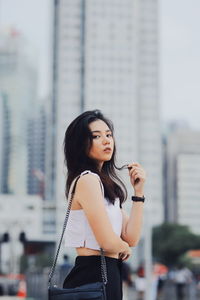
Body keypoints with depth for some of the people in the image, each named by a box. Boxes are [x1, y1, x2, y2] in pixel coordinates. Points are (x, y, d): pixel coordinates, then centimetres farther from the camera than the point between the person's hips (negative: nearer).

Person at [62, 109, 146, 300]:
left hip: (108, 274, 9)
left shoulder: (107, 184, 16)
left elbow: (131, 238, 7)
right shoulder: (87, 180, -13)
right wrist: (124, 247, 3)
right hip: (94, 275, -9)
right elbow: (108, 242, -20)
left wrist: (138, 191, 3)